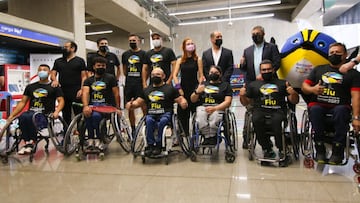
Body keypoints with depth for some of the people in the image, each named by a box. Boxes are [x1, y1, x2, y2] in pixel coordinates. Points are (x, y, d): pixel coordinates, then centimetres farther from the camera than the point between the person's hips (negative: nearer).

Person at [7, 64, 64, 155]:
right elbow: (23, 102, 18)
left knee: (29, 117, -35)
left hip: (45, 116, -3)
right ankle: (27, 143, -19)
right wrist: (12, 115, 8)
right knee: (23, 116, -33)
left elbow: (61, 101, 1)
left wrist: (56, 112, -18)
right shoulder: (30, 87, 20)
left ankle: (31, 142, -14)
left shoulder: (54, 87, 9)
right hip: (31, 113, 3)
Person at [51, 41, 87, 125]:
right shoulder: (58, 61, 17)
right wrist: (54, 80, -10)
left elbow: (84, 76, -1)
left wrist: (82, 89, -13)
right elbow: (53, 74, 14)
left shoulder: (80, 61, 5)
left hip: (76, 93, -4)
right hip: (63, 92, 4)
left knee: (79, 114, -5)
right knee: (65, 114, 10)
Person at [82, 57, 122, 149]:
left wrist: (118, 108, 0)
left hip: (105, 105, -2)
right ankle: (90, 139, -18)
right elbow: (85, 93, -3)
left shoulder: (110, 78, 9)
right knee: (87, 114, -33)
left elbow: (116, 94, 6)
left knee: (96, 115, -35)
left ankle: (99, 139, -15)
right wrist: (85, 106, -21)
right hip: (92, 104, 3)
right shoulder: (88, 80, 15)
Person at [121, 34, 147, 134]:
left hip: (140, 84, -4)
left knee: (144, 106, -7)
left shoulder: (143, 53, 2)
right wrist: (129, 78, 11)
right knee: (130, 108, 7)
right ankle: (133, 129, 18)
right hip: (129, 84, 4)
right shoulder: (125, 54, 14)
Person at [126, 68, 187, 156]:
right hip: (151, 114, 2)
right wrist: (131, 104, 4)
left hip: (165, 114, -2)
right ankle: (150, 145, -24)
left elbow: (181, 99, 7)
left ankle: (158, 145, -21)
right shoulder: (147, 90, 24)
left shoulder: (170, 88, 14)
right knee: (149, 120, -32)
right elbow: (138, 102, 26)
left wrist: (183, 103, -17)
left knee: (162, 121, -35)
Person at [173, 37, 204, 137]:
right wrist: (179, 88, -6)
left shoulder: (198, 59, 3)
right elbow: (175, 75, 4)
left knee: (195, 111, 0)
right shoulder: (180, 60, 8)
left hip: (194, 88, -2)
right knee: (182, 113, 4)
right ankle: (183, 135, 16)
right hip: (183, 89, 2)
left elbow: (201, 76, 0)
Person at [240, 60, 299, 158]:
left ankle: (282, 150, -20)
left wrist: (293, 93, -4)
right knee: (256, 120, -33)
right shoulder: (253, 85, 24)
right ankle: (267, 149, -19)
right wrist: (242, 95, -1)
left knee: (276, 121, -35)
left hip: (277, 111, -1)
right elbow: (246, 103, 20)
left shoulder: (282, 83, 22)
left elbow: (294, 101, 17)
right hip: (260, 110, 1)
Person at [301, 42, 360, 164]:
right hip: (318, 104, 1)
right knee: (315, 110, -33)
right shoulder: (318, 69, 21)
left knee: (340, 111, -36)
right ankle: (320, 150, -23)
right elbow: (304, 86, 17)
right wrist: (312, 89, -9)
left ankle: (337, 152, -24)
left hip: (339, 107, -1)